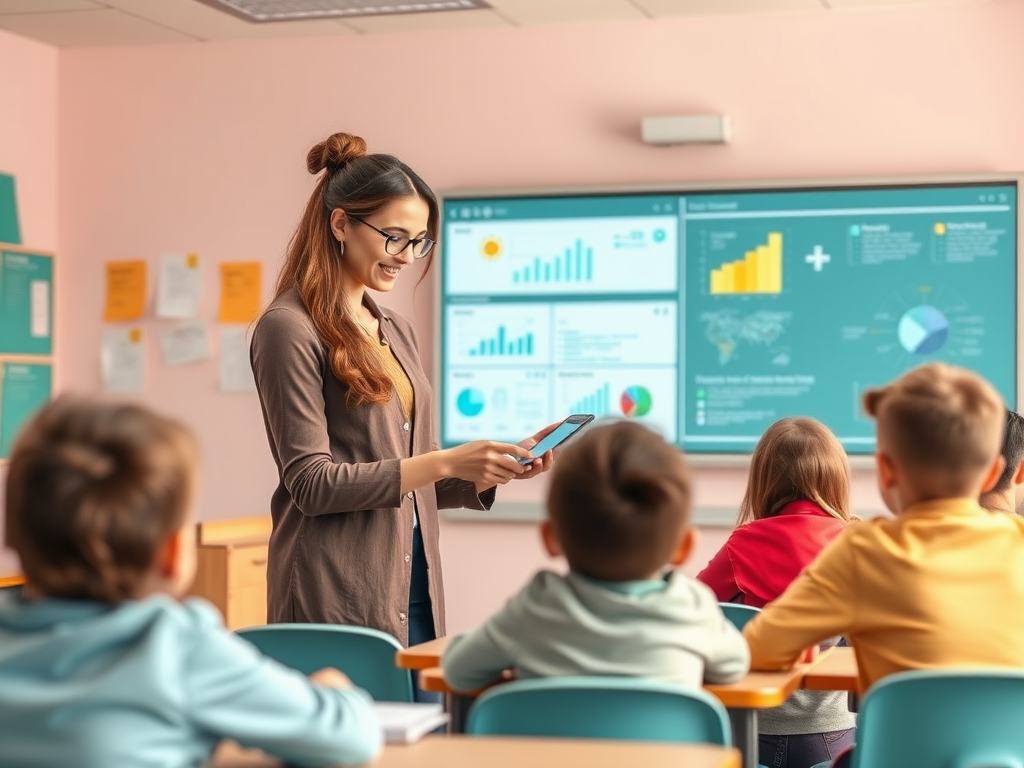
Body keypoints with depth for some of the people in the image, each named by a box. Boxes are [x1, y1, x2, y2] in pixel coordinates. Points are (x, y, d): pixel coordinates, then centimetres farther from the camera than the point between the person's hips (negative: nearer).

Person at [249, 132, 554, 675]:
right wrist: (443, 462, -19)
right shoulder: (290, 329, -7)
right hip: (338, 599, -7)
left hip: (413, 595, 7)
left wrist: (497, 467, 2)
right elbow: (311, 482, -14)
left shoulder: (397, 331, 16)